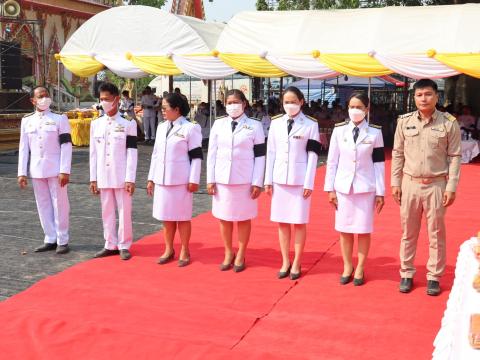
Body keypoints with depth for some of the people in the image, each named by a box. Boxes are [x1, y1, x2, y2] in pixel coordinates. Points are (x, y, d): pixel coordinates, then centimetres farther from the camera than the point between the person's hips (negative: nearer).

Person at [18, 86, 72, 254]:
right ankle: (50, 240, 19)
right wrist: (22, 173, 4)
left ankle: (62, 241, 10)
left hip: (55, 170, -4)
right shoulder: (27, 121, 8)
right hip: (36, 171, 4)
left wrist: (65, 171, -12)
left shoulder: (60, 119, -3)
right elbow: (23, 148, 9)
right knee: (43, 206, 9)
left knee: (59, 205, 1)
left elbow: (66, 146, -7)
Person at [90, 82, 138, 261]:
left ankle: (124, 245, 13)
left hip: (121, 177, -4)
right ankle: (110, 245, 20)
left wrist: (130, 179, -11)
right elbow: (93, 153, 8)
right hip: (103, 177, 4)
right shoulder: (96, 124, 6)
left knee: (124, 211, 2)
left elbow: (132, 153, -7)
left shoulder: (128, 124, -5)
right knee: (107, 212, 10)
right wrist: (93, 178, 6)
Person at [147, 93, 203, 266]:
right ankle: (169, 250, 24)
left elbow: (196, 156, -8)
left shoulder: (190, 128, -7)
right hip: (162, 180, 6)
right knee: (166, 217, 12)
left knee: (182, 217, 4)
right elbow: (156, 154, 15)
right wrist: (151, 178, 13)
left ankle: (184, 252, 15)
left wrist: (194, 180, -12)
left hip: (181, 180, -6)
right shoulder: (161, 127, 12)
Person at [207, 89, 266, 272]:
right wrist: (210, 179, 2)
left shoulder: (254, 126, -2)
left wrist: (257, 183, -7)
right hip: (222, 179, 3)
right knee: (224, 218, 10)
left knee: (244, 218, 7)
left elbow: (260, 156, -2)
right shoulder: (218, 124, 5)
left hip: (244, 180, -2)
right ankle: (228, 253, 25)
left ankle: (240, 256, 20)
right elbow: (212, 153, 7)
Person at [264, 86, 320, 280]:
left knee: (299, 222, 3)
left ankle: (296, 263, 13)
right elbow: (271, 153, 7)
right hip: (280, 179, 3)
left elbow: (313, 156, -5)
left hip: (300, 180, -3)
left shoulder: (310, 125, -3)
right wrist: (268, 180, 4)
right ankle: (285, 262, 17)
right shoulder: (276, 123, 5)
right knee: (282, 222, 8)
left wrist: (308, 183, -9)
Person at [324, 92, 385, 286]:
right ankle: (347, 267, 22)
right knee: (344, 229, 8)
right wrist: (330, 189, 1)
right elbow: (332, 161, 4)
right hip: (343, 187, 1)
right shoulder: (339, 130, 2)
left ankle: (360, 269, 19)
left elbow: (379, 163, 0)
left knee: (363, 230, 5)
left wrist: (380, 192, -2)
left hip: (365, 188, -1)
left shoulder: (375, 132, 0)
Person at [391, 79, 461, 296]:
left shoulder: (449, 123, -4)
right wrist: (395, 183, 4)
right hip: (410, 183, 2)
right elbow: (398, 154, 7)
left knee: (436, 234, 6)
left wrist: (451, 187, -7)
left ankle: (434, 277, 19)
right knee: (408, 233, 10)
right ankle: (406, 274, 23)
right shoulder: (404, 121, 2)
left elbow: (454, 157, -3)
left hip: (436, 185, -2)